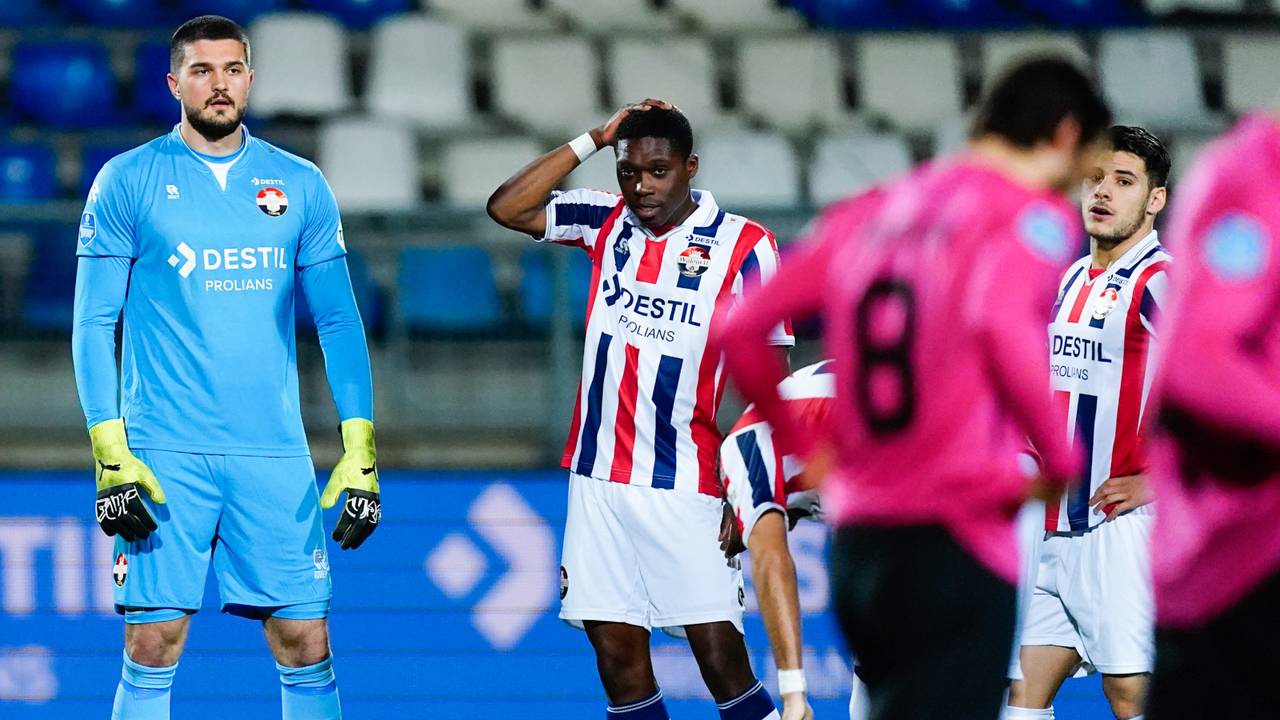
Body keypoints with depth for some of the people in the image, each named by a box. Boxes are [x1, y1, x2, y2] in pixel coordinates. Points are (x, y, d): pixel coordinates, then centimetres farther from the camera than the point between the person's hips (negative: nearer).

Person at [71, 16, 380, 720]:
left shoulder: (301, 186, 9)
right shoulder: (127, 181, 2)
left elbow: (338, 322, 10)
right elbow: (93, 324, 1)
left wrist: (360, 451, 2)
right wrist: (110, 453, -9)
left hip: (275, 452, 2)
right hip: (163, 454, -2)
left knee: (305, 647, -1)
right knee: (151, 649, -4)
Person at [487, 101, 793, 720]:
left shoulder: (744, 246, -6)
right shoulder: (607, 222, 8)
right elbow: (507, 207, 6)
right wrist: (593, 140, 1)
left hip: (684, 484, -5)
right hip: (598, 477, 5)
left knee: (722, 660, -11)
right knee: (617, 657, 2)